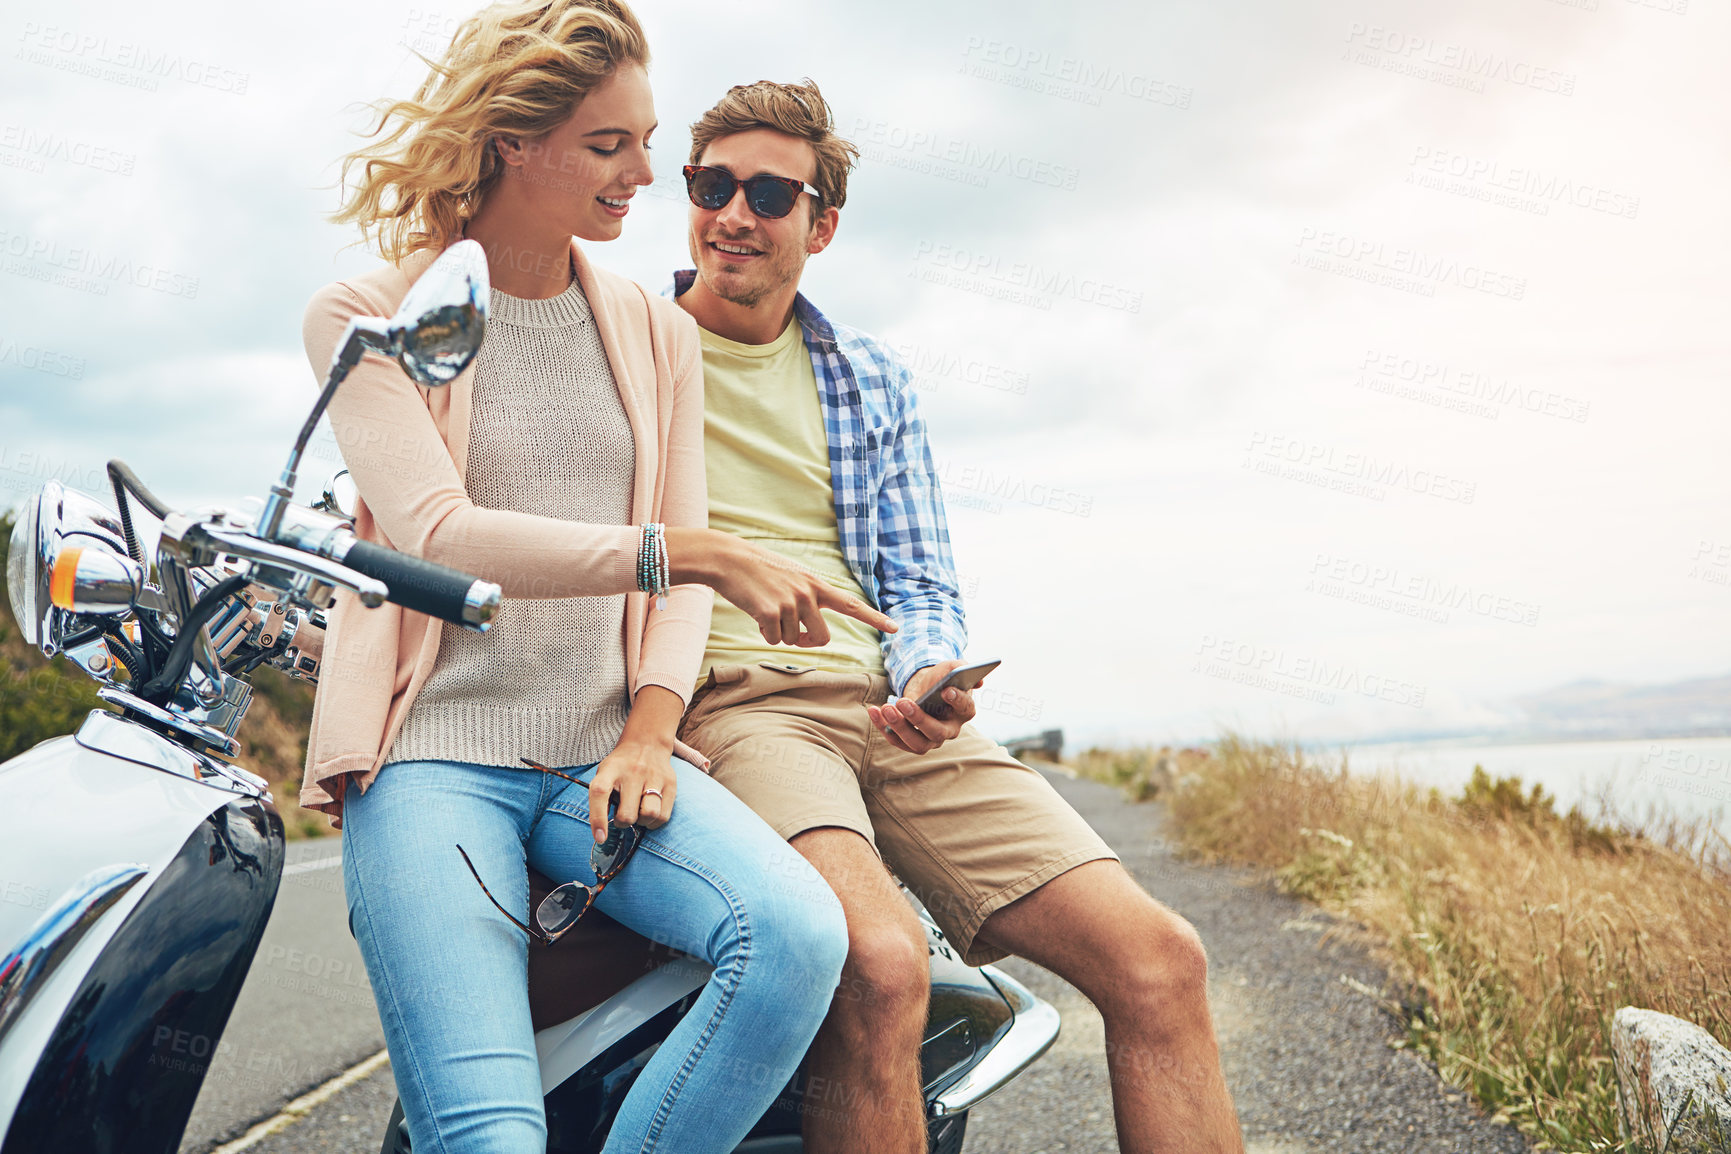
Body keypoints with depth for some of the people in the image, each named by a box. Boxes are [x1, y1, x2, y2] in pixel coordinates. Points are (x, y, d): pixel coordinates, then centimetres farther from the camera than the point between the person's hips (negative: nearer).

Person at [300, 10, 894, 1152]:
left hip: (605, 748, 4)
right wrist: (703, 553, -20)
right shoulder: (369, 316, 4)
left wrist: (649, 729, -7)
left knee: (800, 934, -26)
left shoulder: (656, 331, 17)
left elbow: (679, 566, 12)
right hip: (435, 748, -3)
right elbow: (434, 533, -13)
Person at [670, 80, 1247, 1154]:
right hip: (718, 695, -4)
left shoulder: (873, 382, 21)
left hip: (885, 699, 4)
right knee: (881, 962, -35)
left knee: (1161, 963, -12)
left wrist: (929, 673, -6)